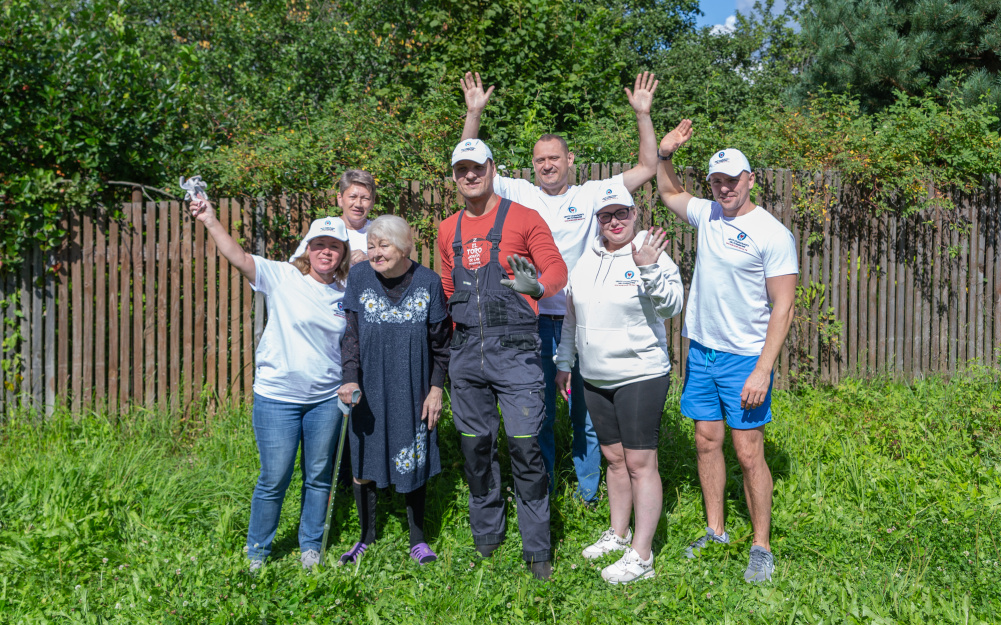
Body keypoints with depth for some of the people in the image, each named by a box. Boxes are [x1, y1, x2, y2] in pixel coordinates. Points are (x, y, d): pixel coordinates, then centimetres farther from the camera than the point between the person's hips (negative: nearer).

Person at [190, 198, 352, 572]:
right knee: (274, 479, 2)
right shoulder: (281, 277, -5)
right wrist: (210, 221, -28)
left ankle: (311, 547, 32)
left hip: (326, 399, 3)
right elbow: (237, 257, -17)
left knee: (319, 477, 13)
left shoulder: (347, 293, 5)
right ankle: (257, 553, 23)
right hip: (277, 397, -3)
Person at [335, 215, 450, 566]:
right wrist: (350, 379, -17)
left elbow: (441, 343, 2)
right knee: (364, 461, 8)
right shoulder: (359, 278, -5)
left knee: (414, 462, 8)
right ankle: (366, 536, 28)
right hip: (368, 391, 1)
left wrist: (436, 388, -1)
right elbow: (350, 335, -4)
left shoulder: (428, 282, -6)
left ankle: (418, 539, 26)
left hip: (412, 392, -1)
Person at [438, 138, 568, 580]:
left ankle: (537, 550, 6)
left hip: (514, 349, -4)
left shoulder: (522, 218, 1)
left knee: (525, 445, -7)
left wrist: (539, 284, -26)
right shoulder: (448, 231, 14)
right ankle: (485, 539, 27)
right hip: (466, 352, 5)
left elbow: (558, 268, -5)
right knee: (475, 445, 10)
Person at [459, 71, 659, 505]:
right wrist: (473, 113, -4)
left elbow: (648, 168, 4)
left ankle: (590, 493, 25)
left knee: (588, 412, 9)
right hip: (535, 319, 1)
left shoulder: (592, 195, 5)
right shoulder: (518, 194, 6)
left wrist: (643, 115, -3)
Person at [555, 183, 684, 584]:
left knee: (640, 463, -4)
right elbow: (571, 315, 18)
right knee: (614, 458, 16)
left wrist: (649, 269, -32)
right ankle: (618, 534, 31)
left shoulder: (651, 255, -8)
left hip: (641, 375, -6)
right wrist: (563, 362, 20)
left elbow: (673, 306, -19)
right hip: (595, 378, 7)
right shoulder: (587, 260, 11)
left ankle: (641, 556, 1)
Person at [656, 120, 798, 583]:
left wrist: (762, 370, -20)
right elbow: (669, 193, 27)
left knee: (748, 454, -2)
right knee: (706, 442, 12)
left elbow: (783, 307, -14)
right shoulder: (707, 214, 6)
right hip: (701, 352, 6)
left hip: (745, 358, -6)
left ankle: (761, 548, 12)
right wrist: (664, 154, 7)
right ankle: (715, 532, 27)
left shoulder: (772, 234, -12)